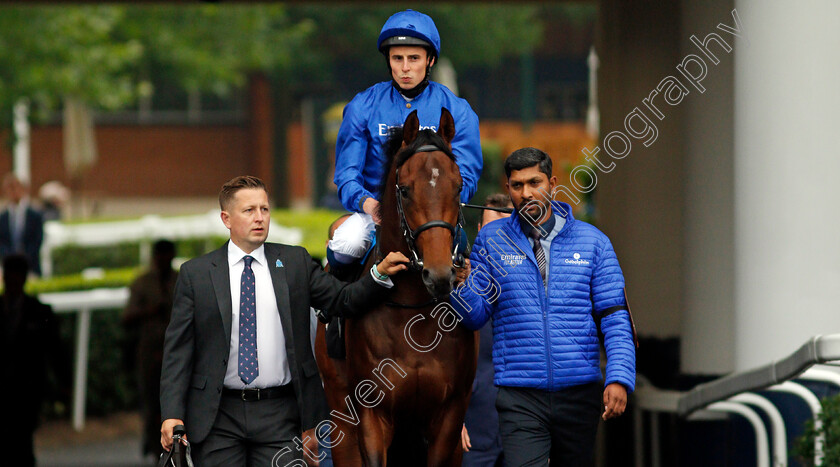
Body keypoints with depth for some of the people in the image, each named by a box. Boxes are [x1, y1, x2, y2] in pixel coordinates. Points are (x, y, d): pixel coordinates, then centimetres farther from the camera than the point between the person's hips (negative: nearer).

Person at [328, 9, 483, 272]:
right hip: (375, 209, 1)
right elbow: (347, 174, 0)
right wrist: (366, 202, -23)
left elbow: (464, 177, -1)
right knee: (346, 244, -30)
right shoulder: (363, 107, 4)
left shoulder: (456, 111, 4)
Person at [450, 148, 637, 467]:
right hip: (520, 395, -1)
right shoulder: (491, 240, 5)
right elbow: (476, 316, 4)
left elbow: (615, 315, 3)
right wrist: (460, 285, -18)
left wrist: (619, 378, -10)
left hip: (579, 392, 1)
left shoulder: (592, 242, 6)